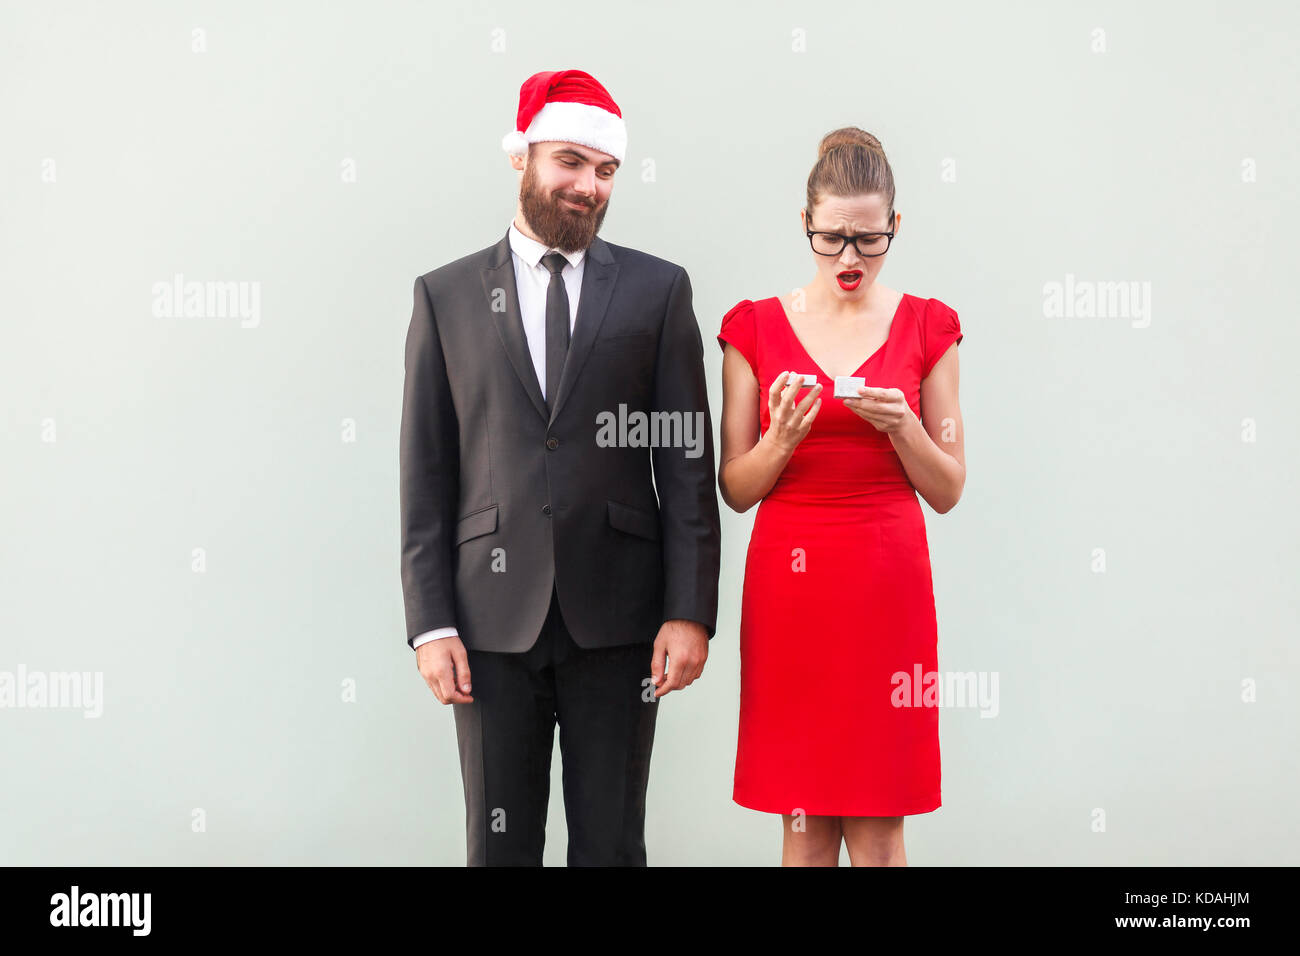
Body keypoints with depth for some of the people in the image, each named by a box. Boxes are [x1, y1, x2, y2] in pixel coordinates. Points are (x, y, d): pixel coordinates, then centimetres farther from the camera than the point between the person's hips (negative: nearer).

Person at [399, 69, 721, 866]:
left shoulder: (658, 290, 5)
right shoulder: (446, 295, 7)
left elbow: (688, 462, 2)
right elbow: (426, 472, 5)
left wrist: (690, 612, -5)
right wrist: (430, 621, -3)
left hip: (617, 616, 0)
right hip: (492, 619, 1)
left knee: (612, 844, 7)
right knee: (498, 843, 9)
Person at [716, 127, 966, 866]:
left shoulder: (927, 328, 4)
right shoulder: (756, 327, 4)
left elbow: (948, 489, 6)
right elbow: (735, 490, 4)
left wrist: (901, 425, -12)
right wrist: (783, 436, -15)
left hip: (887, 586, 0)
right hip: (789, 588, 0)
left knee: (878, 831, 3)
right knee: (805, 827, 6)